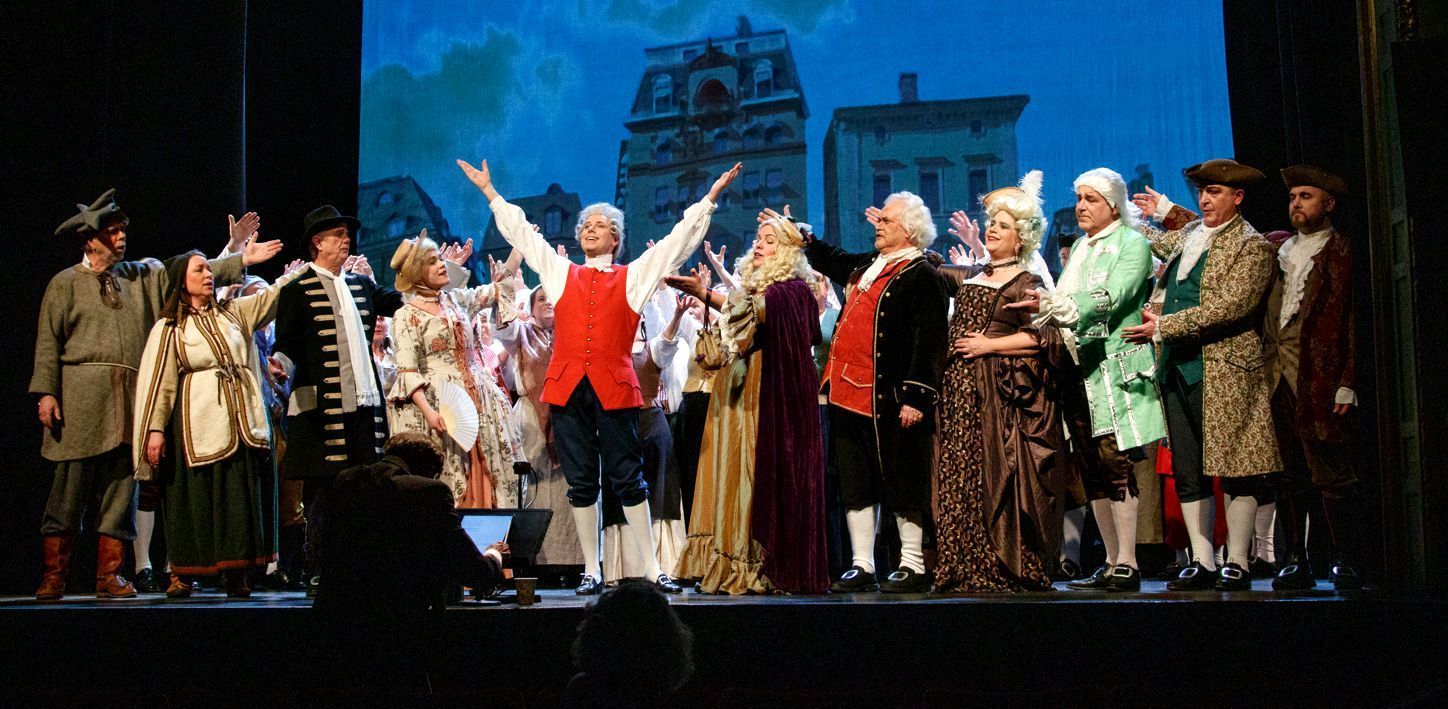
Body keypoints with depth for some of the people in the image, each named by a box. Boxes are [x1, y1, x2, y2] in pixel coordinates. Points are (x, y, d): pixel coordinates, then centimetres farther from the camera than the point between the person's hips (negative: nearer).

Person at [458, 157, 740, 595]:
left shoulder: (632, 277, 11)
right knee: (580, 482, 5)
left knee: (627, 477, -1)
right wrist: (489, 190, 25)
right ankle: (591, 570, 12)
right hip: (567, 388, 2)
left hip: (614, 387, -2)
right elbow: (520, 231, 22)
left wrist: (710, 197, 5)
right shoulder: (560, 273, 17)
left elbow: (679, 240, 9)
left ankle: (652, 568, 4)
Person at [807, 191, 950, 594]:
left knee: (901, 484, 0)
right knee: (855, 485, 10)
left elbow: (928, 342, -15)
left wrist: (914, 398, -20)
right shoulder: (866, 266, 16)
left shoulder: (922, 276, -8)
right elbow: (830, 261, 39)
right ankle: (861, 567, 17)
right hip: (848, 395, 8)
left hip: (889, 401, -8)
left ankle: (913, 567, 9)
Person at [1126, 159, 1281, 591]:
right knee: (1186, 471, 5)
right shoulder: (1187, 235, 17)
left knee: (1234, 467, -2)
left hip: (1224, 371, -7)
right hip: (1177, 369, 7)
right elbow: (1159, 244, 42)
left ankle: (1237, 563, 4)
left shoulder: (1251, 246, -5)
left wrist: (1164, 327, -18)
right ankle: (1201, 563, 10)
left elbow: (1230, 306, -17)